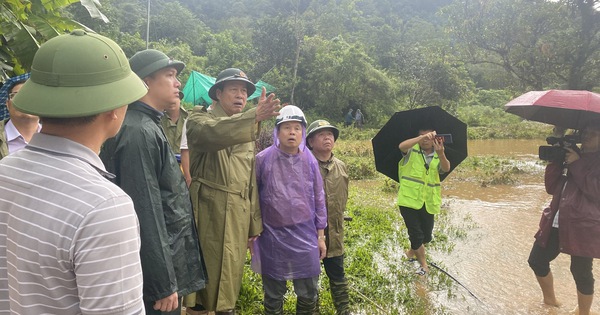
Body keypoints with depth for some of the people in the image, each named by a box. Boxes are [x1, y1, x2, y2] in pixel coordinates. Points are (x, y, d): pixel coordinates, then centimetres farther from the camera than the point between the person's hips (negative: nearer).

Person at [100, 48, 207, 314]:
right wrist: (163, 284, -21)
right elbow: (145, 212, -24)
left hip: (163, 260, 10)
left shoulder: (149, 128, 12)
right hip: (156, 270, -10)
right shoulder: (138, 132, -20)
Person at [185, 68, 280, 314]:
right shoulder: (199, 119, -1)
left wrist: (254, 223, 15)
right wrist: (255, 116, -41)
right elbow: (213, 133, -28)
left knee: (232, 271, 13)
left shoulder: (246, 130, 17)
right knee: (207, 269, -3)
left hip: (240, 214, 6)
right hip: (210, 212, -6)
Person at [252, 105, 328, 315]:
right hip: (272, 236, -1)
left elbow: (318, 199, 7)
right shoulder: (263, 159, -7)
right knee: (273, 294, 13)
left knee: (309, 293, 10)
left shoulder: (309, 161, 0)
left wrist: (320, 235, 7)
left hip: (305, 234, 2)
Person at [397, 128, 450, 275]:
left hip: (428, 202, 4)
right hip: (409, 199, -4)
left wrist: (441, 153, -36)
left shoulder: (438, 156, 7)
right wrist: (422, 137, -37)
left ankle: (412, 251, 44)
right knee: (416, 235, -1)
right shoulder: (412, 150, -2)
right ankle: (424, 265, 20)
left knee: (426, 236, 14)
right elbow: (401, 146, -26)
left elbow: (446, 168, -16)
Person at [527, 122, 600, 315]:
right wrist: (555, 161, -2)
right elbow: (552, 188, 9)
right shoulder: (574, 157, 15)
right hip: (556, 223, 7)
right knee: (537, 261, 10)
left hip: (583, 226, -6)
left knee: (581, 272, 2)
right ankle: (550, 299, 34)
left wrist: (576, 165, -16)